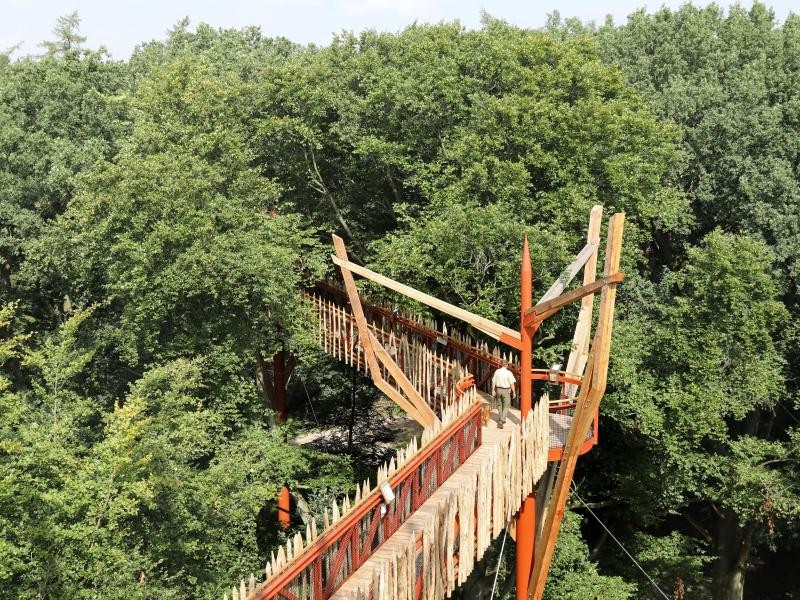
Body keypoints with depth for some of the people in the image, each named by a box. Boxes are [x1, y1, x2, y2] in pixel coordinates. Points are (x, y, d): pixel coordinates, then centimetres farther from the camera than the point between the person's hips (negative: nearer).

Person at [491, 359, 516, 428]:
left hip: (498, 389, 3)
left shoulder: (497, 372, -3)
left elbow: (493, 382, 0)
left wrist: (493, 391, 8)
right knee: (506, 406, 5)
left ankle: (500, 419, 32)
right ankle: (501, 421, -7)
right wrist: (514, 392, -4)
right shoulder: (509, 373, -13)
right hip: (506, 390, -3)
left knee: (499, 405, 21)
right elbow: (512, 384, -12)